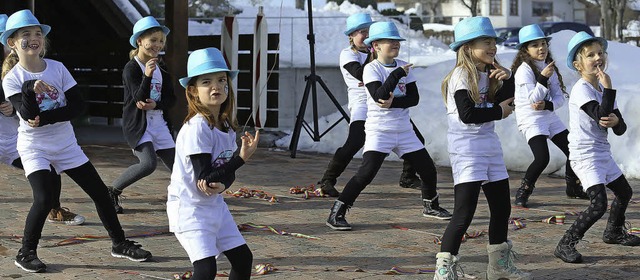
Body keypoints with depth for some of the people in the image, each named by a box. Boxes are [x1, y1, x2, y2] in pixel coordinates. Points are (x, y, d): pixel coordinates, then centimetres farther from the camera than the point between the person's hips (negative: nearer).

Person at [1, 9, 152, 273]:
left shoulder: (57, 68, -3)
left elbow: (76, 106, -9)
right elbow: (27, 114, -21)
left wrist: (45, 119, -20)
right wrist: (30, 89, -37)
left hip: (65, 143, 4)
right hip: (35, 147, -4)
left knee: (100, 192, 5)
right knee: (43, 199, -20)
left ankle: (120, 243, 20)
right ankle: (26, 253, -1)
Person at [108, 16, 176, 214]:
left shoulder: (161, 68, 11)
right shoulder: (131, 68, -10)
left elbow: (171, 99, 7)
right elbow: (139, 98, -18)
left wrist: (155, 105, -13)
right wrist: (147, 76, -33)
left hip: (159, 123, 7)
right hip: (137, 124, -7)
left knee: (176, 165, 7)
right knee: (149, 163, -24)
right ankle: (112, 191, -7)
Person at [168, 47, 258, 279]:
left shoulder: (227, 126, 3)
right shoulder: (196, 128, -22)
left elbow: (229, 171, 4)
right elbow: (204, 178, -24)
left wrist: (221, 185, -20)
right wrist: (241, 157, -27)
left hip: (215, 206, 9)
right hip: (189, 207, -9)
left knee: (243, 259, 13)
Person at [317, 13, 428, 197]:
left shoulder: (372, 52, 16)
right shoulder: (347, 54, -2)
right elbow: (360, 74, -19)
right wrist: (373, 54, -13)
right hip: (362, 104, -7)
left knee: (416, 139, 7)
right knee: (354, 143, -24)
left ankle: (408, 178, 23)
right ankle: (327, 181, -15)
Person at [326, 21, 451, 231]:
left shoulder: (403, 67, 7)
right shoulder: (371, 69, -8)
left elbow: (414, 98, -1)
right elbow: (379, 96, -23)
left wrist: (393, 102, -17)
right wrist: (397, 74, -23)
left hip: (404, 130, 6)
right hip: (379, 130, -6)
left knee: (428, 170, 9)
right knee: (366, 173, -20)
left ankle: (431, 206, 35)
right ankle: (336, 214, -14)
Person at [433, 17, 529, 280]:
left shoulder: (487, 74, 13)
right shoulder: (461, 75, -13)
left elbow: (504, 103, 10)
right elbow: (467, 114, -21)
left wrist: (508, 79, -5)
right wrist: (499, 112, -8)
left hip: (489, 145, 9)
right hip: (467, 148, -9)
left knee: (502, 207, 16)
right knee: (464, 213, -15)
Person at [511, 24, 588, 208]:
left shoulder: (550, 68, 9)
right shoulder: (524, 70, -13)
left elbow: (560, 97, 5)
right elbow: (533, 99, -20)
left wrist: (547, 105, -15)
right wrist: (543, 78, -27)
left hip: (549, 116, 8)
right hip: (531, 119, -8)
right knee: (542, 158, -23)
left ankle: (573, 187, 30)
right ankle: (523, 192, -4)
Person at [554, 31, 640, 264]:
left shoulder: (603, 89, 10)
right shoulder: (581, 90, -16)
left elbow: (620, 129, 8)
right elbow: (601, 116, -28)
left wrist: (616, 121, -15)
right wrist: (608, 88, -23)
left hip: (602, 153, 9)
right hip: (585, 155, -9)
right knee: (599, 203, -21)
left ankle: (614, 232, 45)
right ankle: (565, 245, -16)